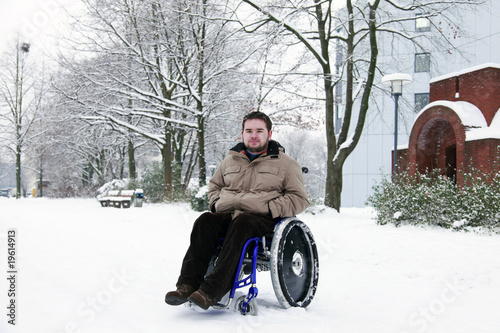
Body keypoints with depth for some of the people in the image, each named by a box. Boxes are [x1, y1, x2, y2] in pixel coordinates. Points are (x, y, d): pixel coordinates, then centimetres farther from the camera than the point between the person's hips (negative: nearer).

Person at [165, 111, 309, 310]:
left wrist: (270, 209, -9)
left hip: (262, 220, -4)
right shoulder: (230, 160, 23)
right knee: (204, 221, -29)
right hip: (227, 215, 4)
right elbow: (214, 186, 36)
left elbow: (299, 199, 5)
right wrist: (216, 203, 12)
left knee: (241, 224, -38)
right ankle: (188, 284, -38)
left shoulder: (286, 163, 12)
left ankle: (212, 291, -47)